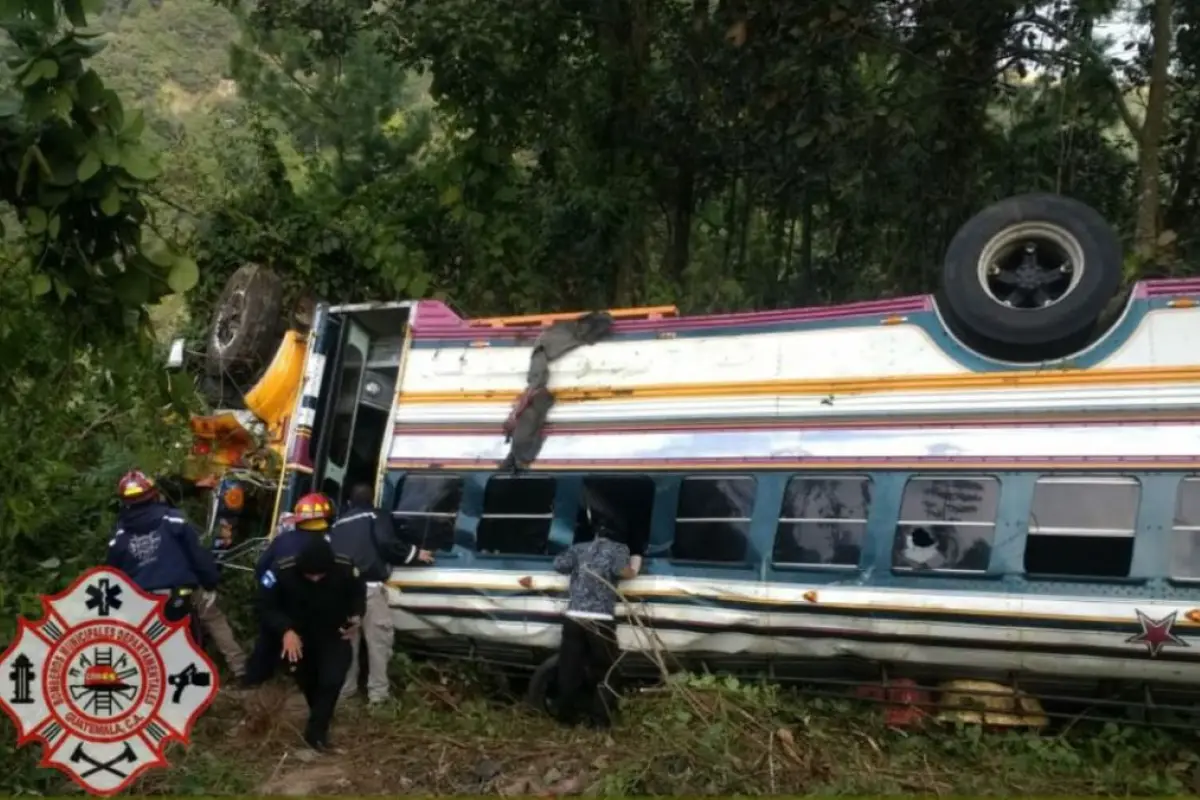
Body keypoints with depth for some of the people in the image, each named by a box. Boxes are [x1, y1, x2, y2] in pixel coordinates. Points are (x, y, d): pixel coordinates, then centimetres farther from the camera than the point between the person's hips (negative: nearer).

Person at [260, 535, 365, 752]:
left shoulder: (345, 569, -27)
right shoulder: (282, 572, -31)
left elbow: (358, 593, -4)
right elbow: (268, 607, -17)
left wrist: (357, 616, -23)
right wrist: (286, 630, -33)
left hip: (333, 635, -1)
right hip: (299, 635, 1)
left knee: (332, 680, -18)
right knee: (306, 681, 16)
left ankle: (316, 730, -3)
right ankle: (321, 719, 44)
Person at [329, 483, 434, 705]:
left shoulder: (338, 523, 24)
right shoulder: (377, 516, 8)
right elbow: (386, 544, -9)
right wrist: (414, 553, 2)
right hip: (369, 586, -5)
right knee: (378, 639, -2)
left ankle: (344, 688, 20)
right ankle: (377, 692, -5)